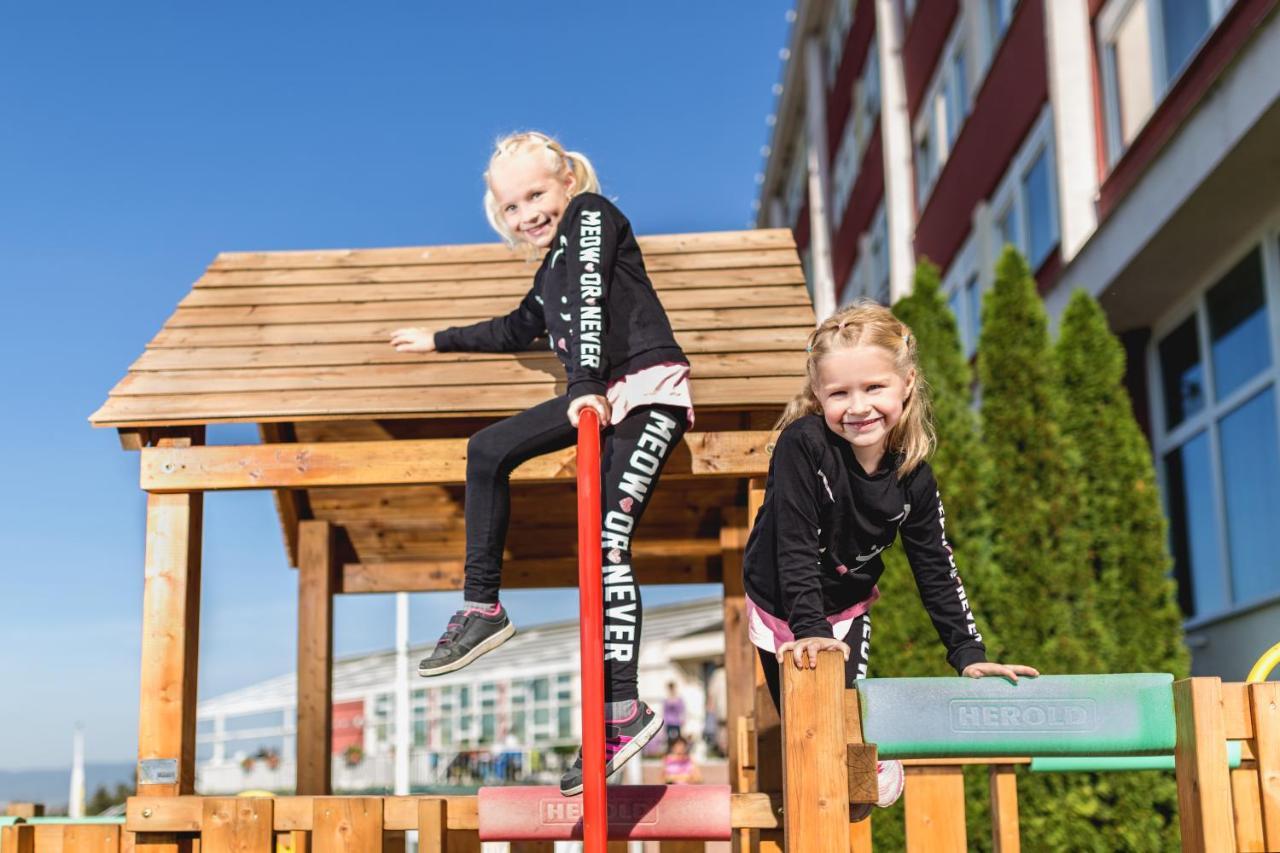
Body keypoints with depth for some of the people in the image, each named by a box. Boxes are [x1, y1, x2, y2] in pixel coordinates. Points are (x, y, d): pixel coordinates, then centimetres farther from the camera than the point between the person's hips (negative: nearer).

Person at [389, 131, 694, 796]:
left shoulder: (593, 215, -2)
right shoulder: (552, 267, 22)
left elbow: (591, 299, -17)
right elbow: (519, 330, 38)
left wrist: (586, 384, -29)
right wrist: (439, 341, 46)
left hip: (650, 392, -9)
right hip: (600, 398, 9)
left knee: (608, 539, -19)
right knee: (489, 449, 9)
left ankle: (624, 714, -21)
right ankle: (482, 609, 13)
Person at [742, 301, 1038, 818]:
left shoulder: (912, 475, -15)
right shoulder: (802, 445, -29)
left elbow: (936, 569, -6)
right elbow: (794, 548, -29)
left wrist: (968, 652, -9)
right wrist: (811, 631, -36)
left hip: (848, 610, 3)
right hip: (782, 610, -2)